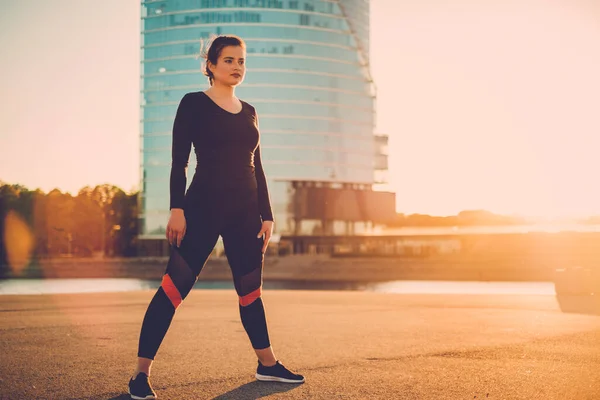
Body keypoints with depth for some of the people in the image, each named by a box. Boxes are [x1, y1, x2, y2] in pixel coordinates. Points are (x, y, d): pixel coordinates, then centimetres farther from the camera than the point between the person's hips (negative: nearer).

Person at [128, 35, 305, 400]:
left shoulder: (249, 112, 15)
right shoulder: (194, 104, 0)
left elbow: (257, 168, 16)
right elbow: (179, 162, -6)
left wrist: (267, 215, 12)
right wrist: (177, 208, -15)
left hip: (246, 211, 5)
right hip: (204, 206, -5)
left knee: (251, 289, 13)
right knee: (175, 286, -8)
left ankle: (268, 364, 25)